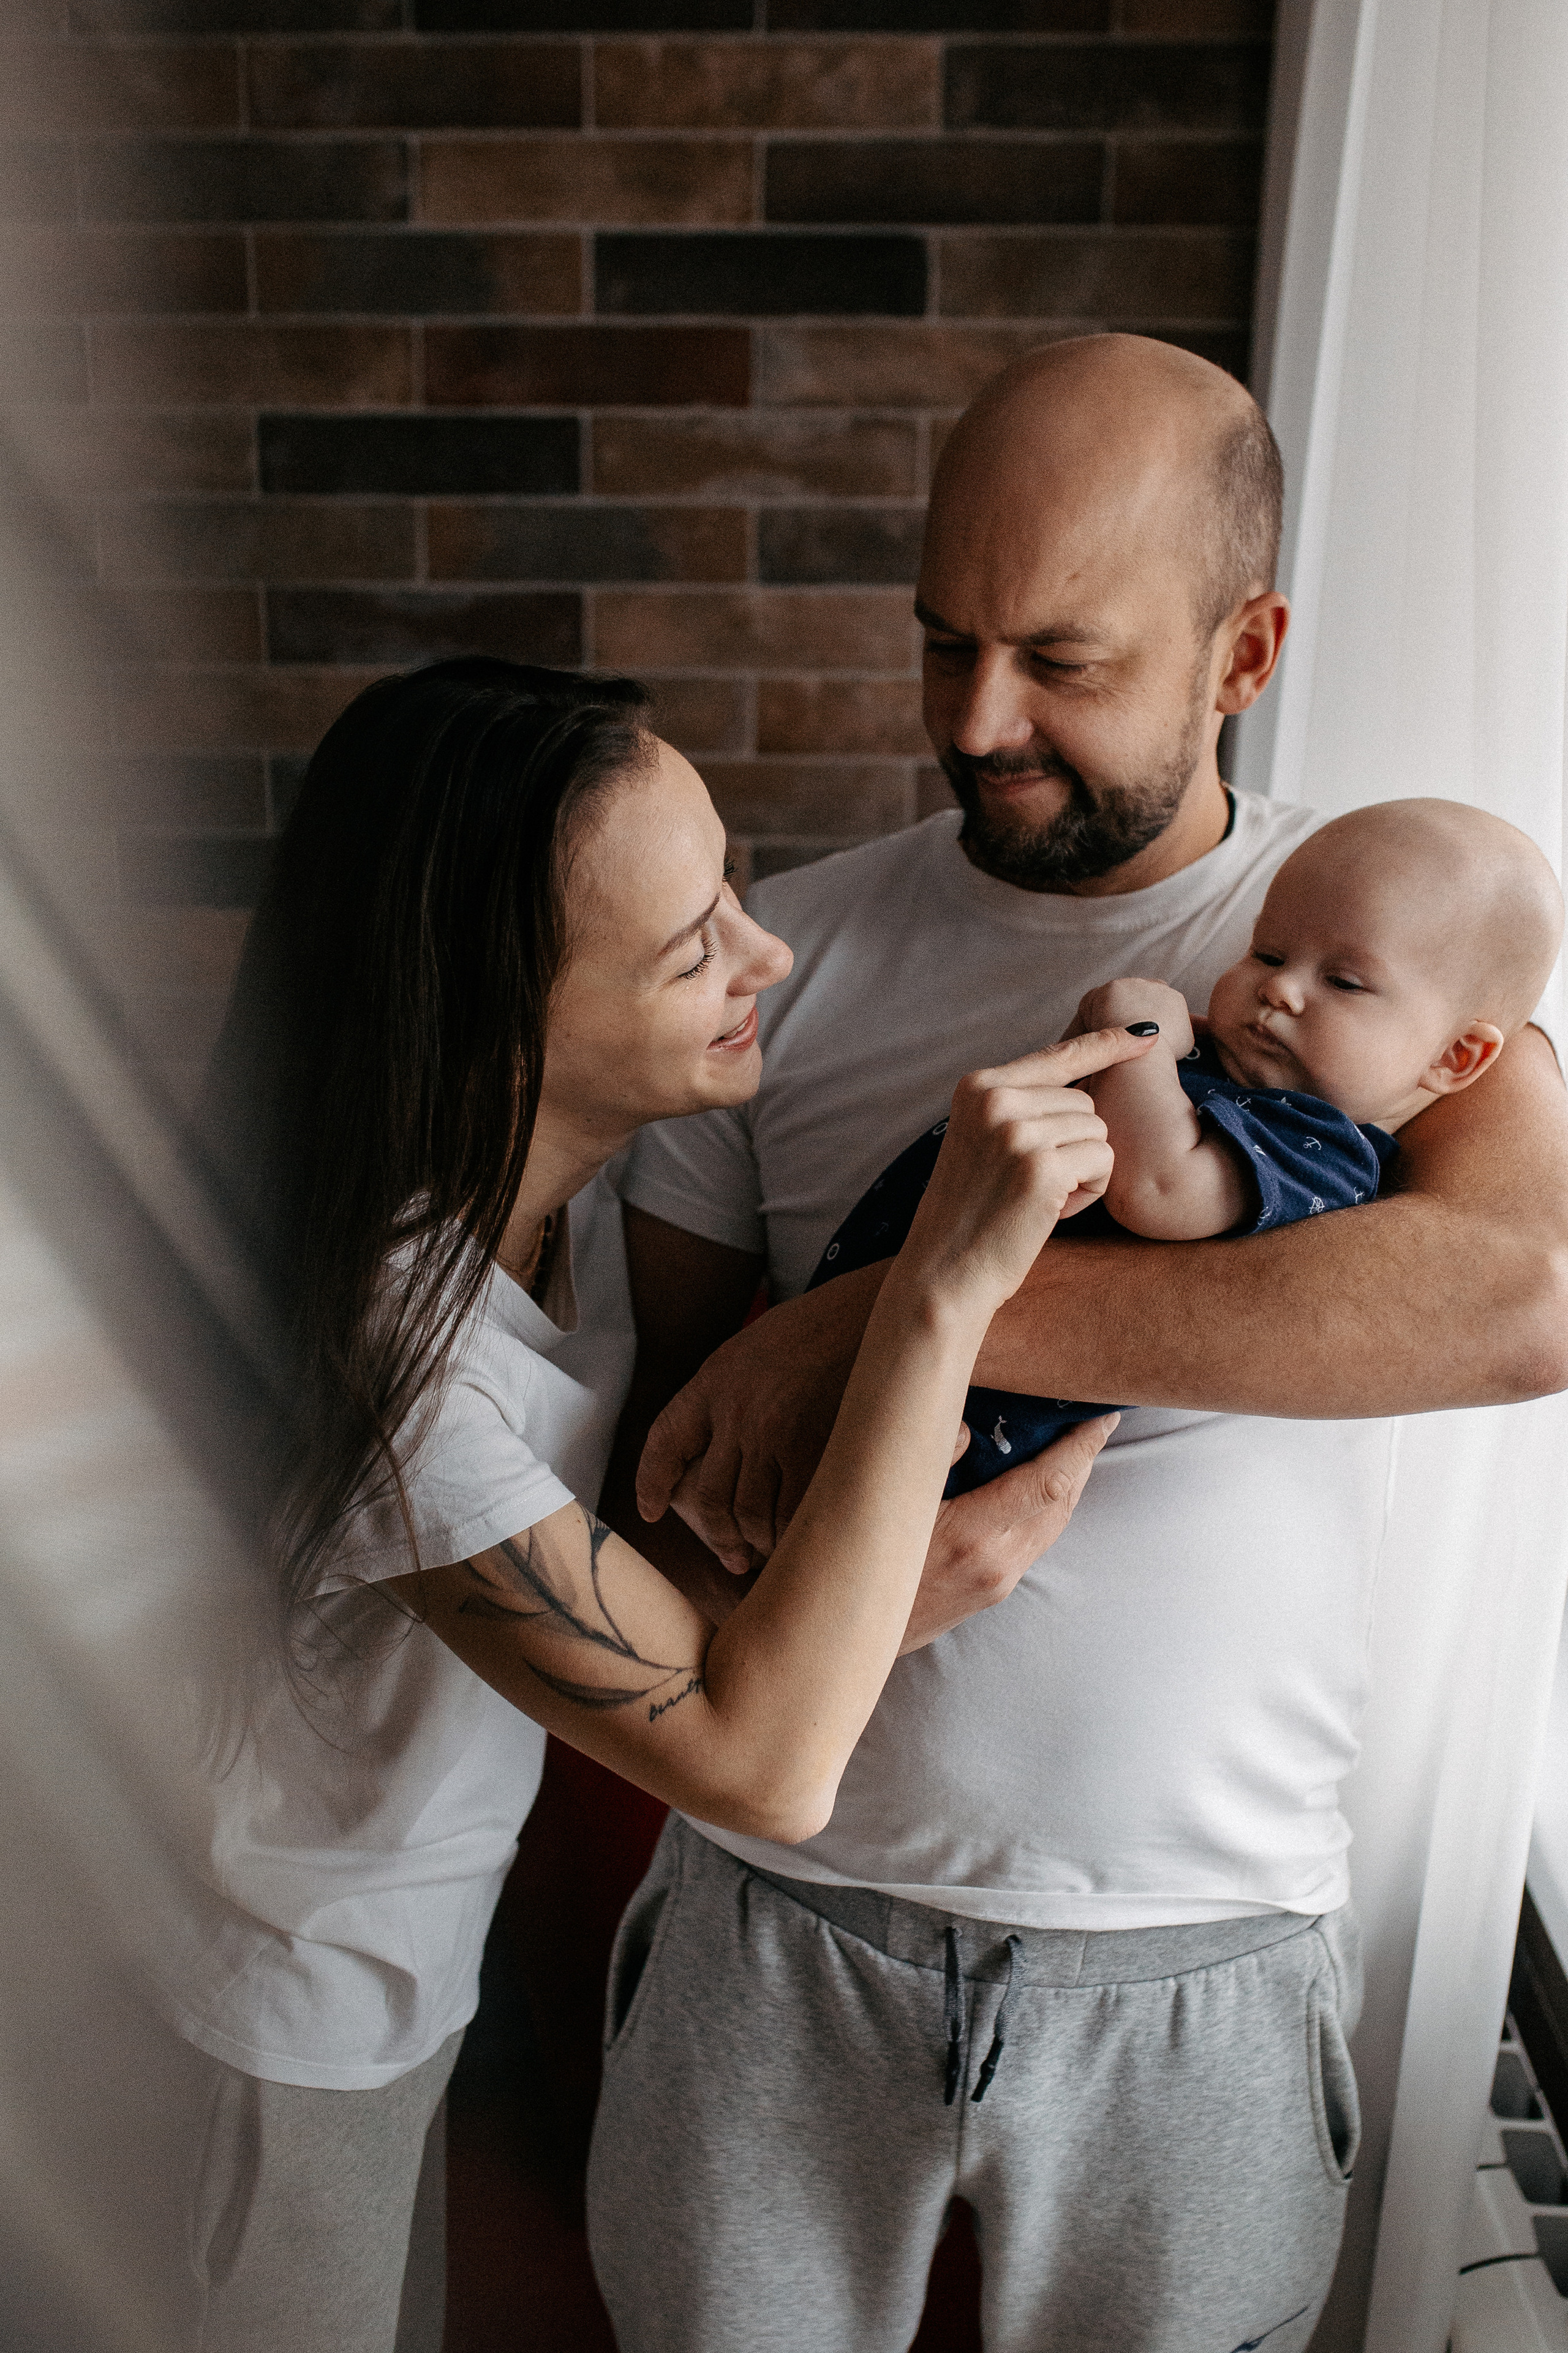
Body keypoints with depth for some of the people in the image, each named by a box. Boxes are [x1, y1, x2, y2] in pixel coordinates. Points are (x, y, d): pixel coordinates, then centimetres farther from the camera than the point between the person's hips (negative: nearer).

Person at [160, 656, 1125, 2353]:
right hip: (296, 2013, -6)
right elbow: (759, 1766, -40)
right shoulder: (381, 1352, -41)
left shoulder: (559, 1161, -17)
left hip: (414, 1927, 7)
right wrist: (946, 1286, -45)